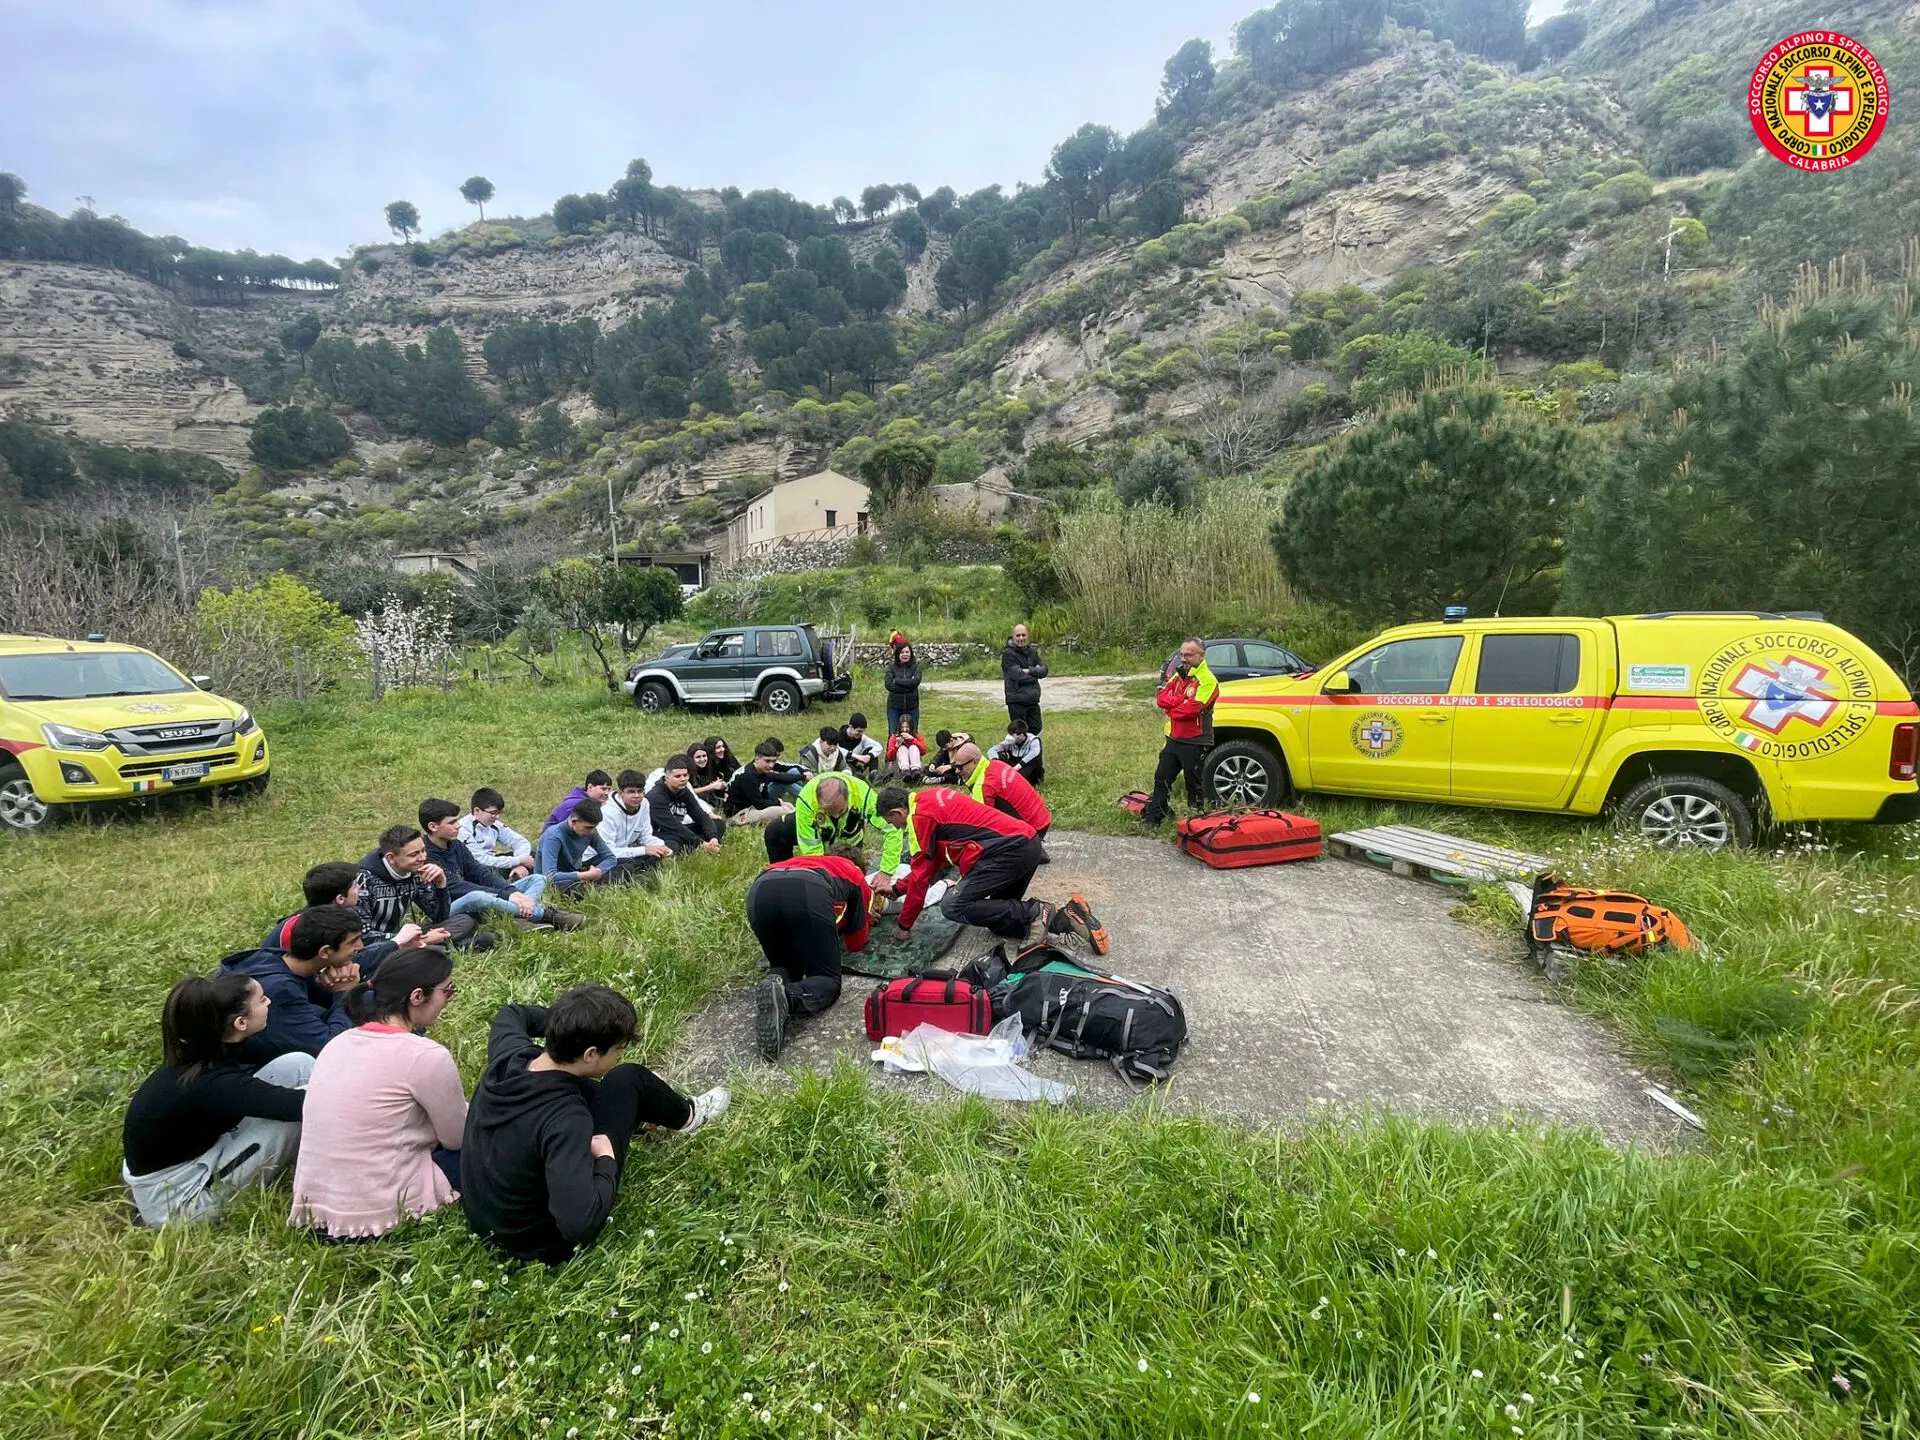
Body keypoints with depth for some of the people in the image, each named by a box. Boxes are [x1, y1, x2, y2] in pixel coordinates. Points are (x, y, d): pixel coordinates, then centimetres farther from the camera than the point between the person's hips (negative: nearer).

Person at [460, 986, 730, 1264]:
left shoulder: (508, 1054, -15)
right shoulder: (565, 1118, -37)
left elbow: (509, 1014, 10)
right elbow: (579, 1221, -43)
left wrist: (564, 1023, 2)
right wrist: (605, 1158, -26)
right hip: (544, 1242, -7)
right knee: (628, 1081, -7)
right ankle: (686, 1118, 24)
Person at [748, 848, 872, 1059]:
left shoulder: (799, 861, 47)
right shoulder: (856, 875, 37)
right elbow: (856, 943, 40)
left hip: (760, 890, 4)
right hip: (810, 893, -4)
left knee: (783, 966, 27)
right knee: (828, 981, 10)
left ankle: (776, 983, -8)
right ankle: (787, 997, -22)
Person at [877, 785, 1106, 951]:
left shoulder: (919, 816, -6)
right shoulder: (932, 799, 20)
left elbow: (921, 875, -3)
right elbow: (935, 859, 28)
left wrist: (904, 925, 8)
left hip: (1009, 849, -10)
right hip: (1029, 843, 10)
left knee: (953, 906, -9)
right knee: (999, 914, 18)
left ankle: (1034, 913, -10)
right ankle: (1066, 916, 4)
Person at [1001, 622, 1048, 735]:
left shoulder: (1032, 652, 10)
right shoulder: (1008, 654, -10)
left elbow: (1044, 670, 2)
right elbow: (1018, 676, -19)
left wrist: (1030, 671, -16)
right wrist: (1036, 674, -4)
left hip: (1033, 699, 6)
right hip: (1017, 700, -6)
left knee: (1036, 728, 14)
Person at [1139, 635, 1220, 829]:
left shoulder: (1206, 680, -13)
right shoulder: (1178, 674, 12)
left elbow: (1191, 709, -23)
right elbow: (1161, 697, 1)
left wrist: (1170, 709, -8)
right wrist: (1180, 700, -15)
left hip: (1195, 742, -7)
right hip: (1174, 738, 7)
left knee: (1194, 785, 5)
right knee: (1161, 778, 9)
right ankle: (1152, 819, 16)